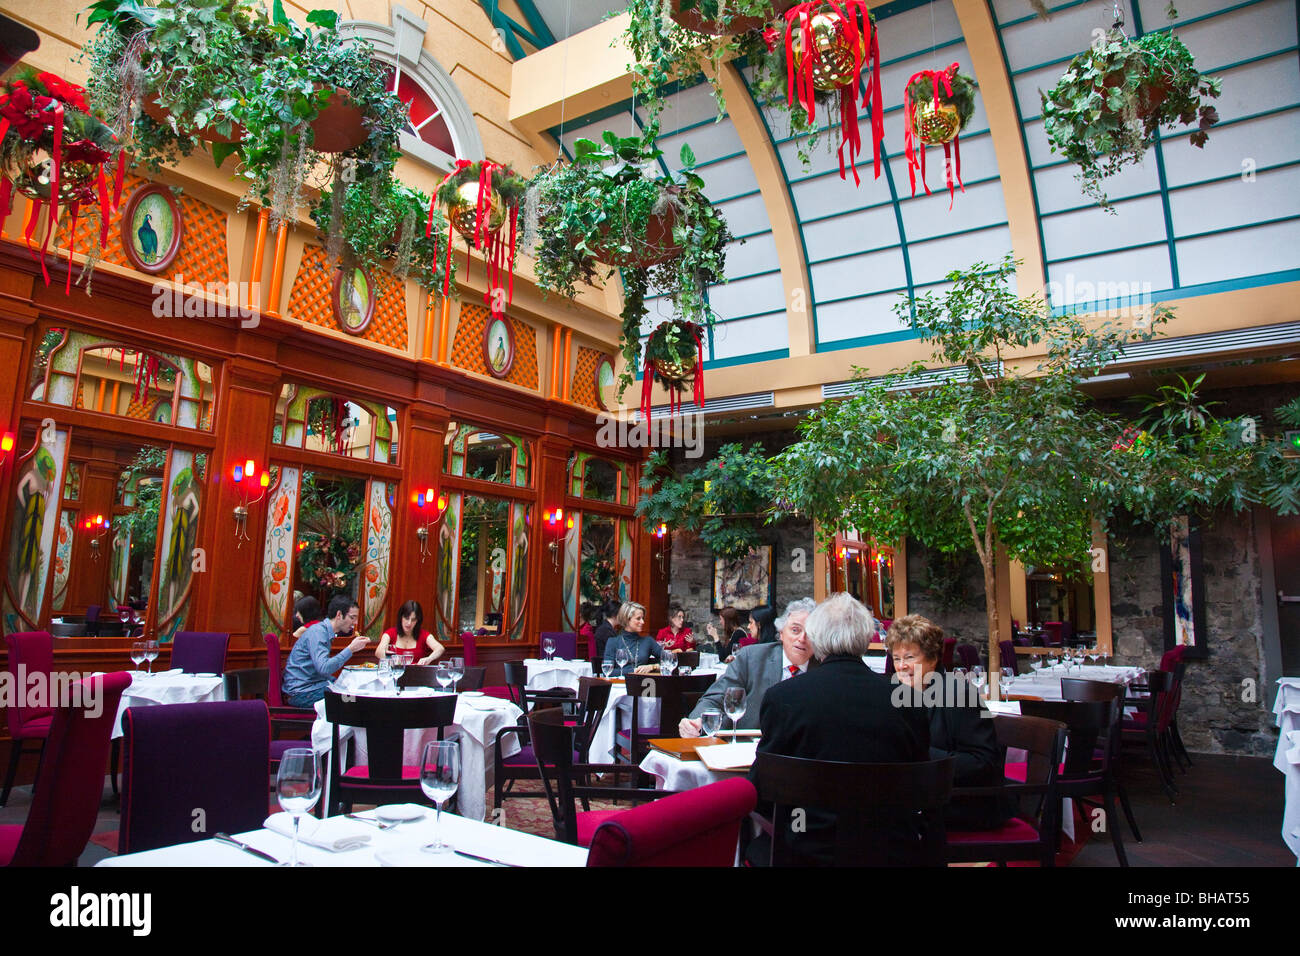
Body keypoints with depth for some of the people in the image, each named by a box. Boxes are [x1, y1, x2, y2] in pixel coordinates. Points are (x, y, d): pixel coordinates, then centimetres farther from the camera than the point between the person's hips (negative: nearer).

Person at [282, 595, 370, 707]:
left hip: (314, 684, 9)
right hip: (302, 692, -9)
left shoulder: (326, 631, 13)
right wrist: (351, 649, -25)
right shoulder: (317, 632, -16)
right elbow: (323, 669, -29)